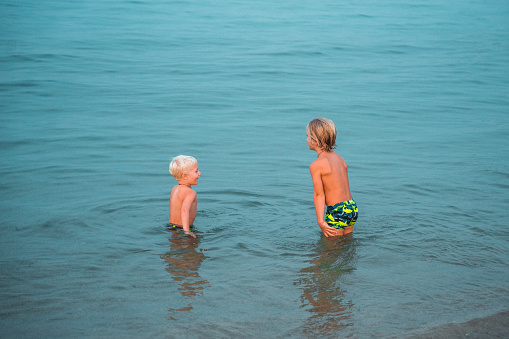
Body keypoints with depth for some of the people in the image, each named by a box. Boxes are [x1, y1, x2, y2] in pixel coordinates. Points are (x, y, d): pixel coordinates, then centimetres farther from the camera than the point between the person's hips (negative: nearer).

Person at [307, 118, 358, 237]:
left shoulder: (316, 165, -12)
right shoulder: (338, 157, 9)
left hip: (337, 211, -8)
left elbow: (319, 194, -15)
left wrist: (320, 221, -15)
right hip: (353, 207, 8)